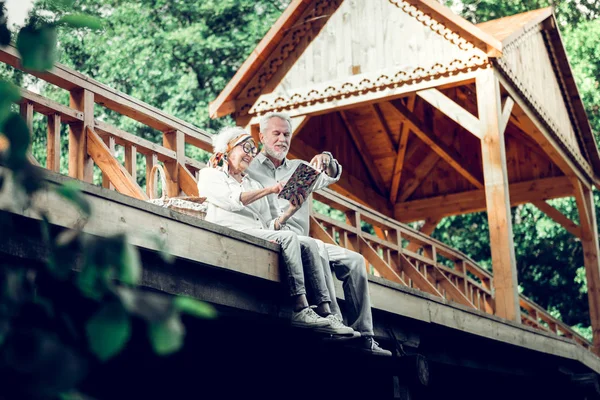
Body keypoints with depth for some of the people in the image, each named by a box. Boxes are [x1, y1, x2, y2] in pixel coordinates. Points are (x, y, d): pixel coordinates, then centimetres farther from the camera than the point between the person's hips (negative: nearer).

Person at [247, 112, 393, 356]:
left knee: (354, 260, -6)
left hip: (300, 243, 7)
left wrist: (327, 161, -17)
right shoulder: (249, 167, 8)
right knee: (316, 248, -33)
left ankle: (363, 336, -11)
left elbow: (331, 176, 8)